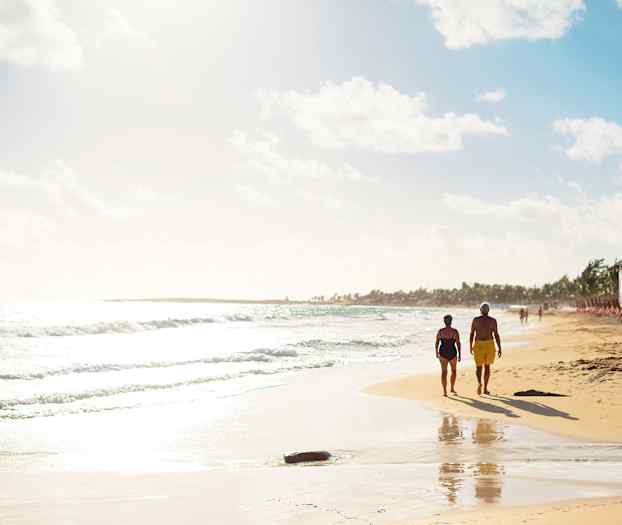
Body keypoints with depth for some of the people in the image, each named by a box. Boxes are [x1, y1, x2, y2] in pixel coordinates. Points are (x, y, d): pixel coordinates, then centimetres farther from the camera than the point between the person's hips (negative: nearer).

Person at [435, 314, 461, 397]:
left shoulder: (440, 331, -3)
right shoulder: (455, 331, -8)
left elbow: (436, 343, 1)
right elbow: (458, 344, -8)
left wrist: (437, 353, 15)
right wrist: (459, 355, -1)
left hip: (443, 353, 1)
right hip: (452, 353, -1)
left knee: (444, 372, 1)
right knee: (453, 370, 22)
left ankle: (444, 391, -10)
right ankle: (452, 388, 27)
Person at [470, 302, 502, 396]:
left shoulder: (475, 320, -4)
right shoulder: (493, 320, -4)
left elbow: (471, 334, -2)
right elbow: (496, 335, -6)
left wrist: (470, 347, 10)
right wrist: (499, 349, -2)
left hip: (478, 345, -1)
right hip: (489, 345, 1)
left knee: (478, 367, 7)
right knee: (487, 366, 17)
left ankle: (479, 383, -24)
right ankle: (485, 389, 18)